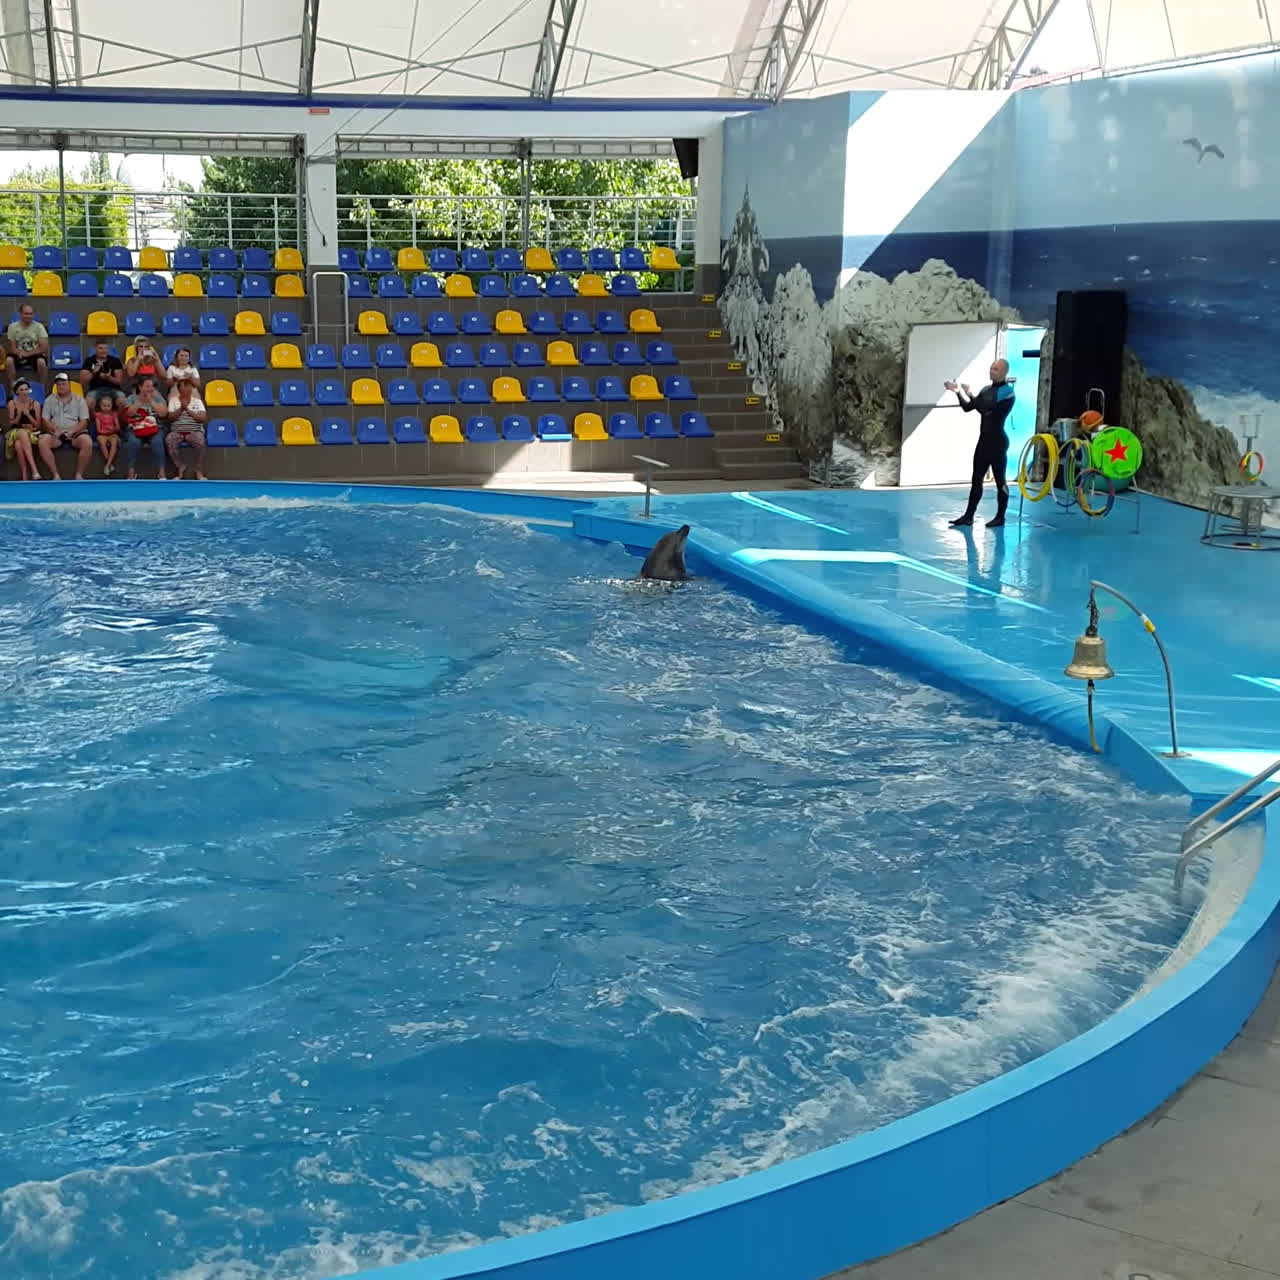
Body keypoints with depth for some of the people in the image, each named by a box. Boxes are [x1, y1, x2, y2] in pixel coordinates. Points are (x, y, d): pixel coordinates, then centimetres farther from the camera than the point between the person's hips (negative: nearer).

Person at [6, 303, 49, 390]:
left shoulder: (39, 327, -4)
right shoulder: (13, 327, 0)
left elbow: (44, 348, -9)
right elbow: (12, 348, 0)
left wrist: (28, 353, -19)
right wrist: (20, 353, -22)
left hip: (35, 355, -1)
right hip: (19, 355, 1)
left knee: (41, 362, -35)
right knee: (9, 360, -31)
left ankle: (41, 387, -13)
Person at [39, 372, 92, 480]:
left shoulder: (79, 400, 12)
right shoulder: (49, 400, 16)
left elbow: (84, 421, 3)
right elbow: (46, 420, 8)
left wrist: (72, 431, -15)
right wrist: (55, 429, -13)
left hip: (75, 432, -1)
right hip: (56, 433, 1)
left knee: (88, 442, -33)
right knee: (43, 442, -30)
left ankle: (79, 474, -25)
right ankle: (55, 475, -26)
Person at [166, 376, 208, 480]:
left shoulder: (197, 401, 8)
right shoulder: (173, 400, 9)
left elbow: (203, 418, -6)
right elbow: (170, 418, -3)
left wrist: (188, 410, -10)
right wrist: (181, 408, -14)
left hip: (194, 431, -1)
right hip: (177, 432, 1)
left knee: (200, 442, -35)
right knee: (169, 441, -33)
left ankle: (199, 471, -21)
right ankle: (180, 467, -16)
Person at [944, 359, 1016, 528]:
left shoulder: (1006, 391, -11)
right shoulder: (986, 389, 12)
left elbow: (985, 407, -22)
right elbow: (967, 407, 11)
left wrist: (969, 394, -14)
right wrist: (958, 392, -2)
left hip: (998, 442, -7)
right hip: (984, 440, 7)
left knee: (1000, 480, 2)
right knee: (976, 479, 7)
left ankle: (1000, 517, 10)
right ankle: (968, 516, 8)